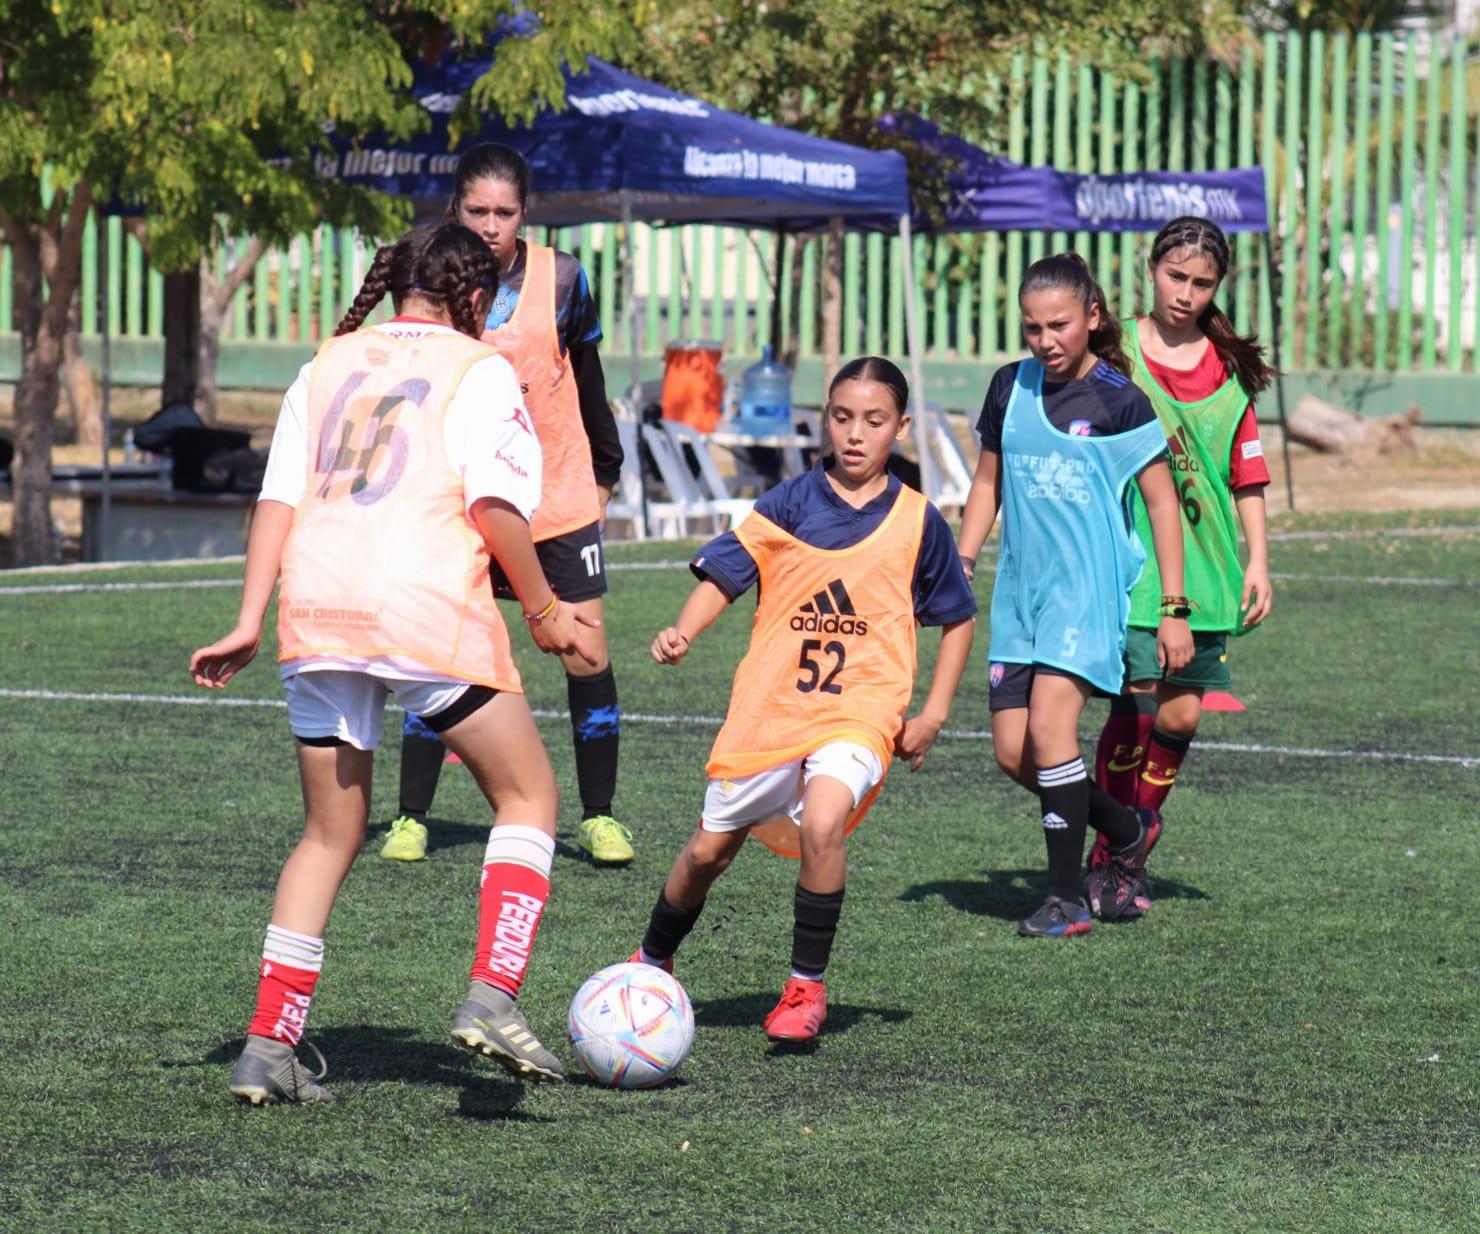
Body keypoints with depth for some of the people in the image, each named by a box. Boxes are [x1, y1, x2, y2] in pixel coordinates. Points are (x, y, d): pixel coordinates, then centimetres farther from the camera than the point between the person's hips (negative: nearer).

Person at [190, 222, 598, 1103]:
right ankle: (493, 997, -8)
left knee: (331, 835, 15)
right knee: (528, 796, 10)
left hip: (316, 619, 5)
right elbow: (495, 506, -7)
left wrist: (250, 623, 9)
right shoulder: (478, 369, 5)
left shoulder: (328, 367, 20)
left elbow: (279, 499, 12)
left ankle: (269, 1047, 7)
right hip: (428, 613, -5)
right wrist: (545, 611, 2)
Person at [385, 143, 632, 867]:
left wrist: (605, 470, 13)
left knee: (586, 650, -2)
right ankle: (411, 818, 6)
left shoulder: (560, 278, -5)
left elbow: (587, 378, 8)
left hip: (560, 499, 1)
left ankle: (598, 816, 10)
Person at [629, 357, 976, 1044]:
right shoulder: (790, 504, 0)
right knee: (708, 850, 10)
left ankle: (806, 986, -12)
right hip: (769, 706, 2)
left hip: (860, 711, -2)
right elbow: (722, 575, -3)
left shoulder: (917, 522, 0)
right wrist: (682, 633, -22)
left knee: (822, 822, -29)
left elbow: (956, 620, 11)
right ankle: (652, 963, 38)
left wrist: (933, 715, 4)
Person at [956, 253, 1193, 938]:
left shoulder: (1118, 401, -6)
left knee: (1048, 725, -20)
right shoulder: (1010, 387, 8)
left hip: (1091, 587, -6)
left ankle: (1068, 897, -12)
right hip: (1020, 592, 6)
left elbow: (1162, 503, -1)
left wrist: (1174, 609, -4)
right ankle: (1128, 832, 24)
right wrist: (961, 563, 11)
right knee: (1013, 752, 0)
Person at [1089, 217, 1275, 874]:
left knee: (1180, 716, 2)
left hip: (1203, 567, 4)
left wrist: (1257, 562, 7)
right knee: (1138, 707, -13)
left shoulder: (1229, 367, 10)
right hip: (1128, 564, -4)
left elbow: (1247, 474, 13)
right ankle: (1107, 859, -1)